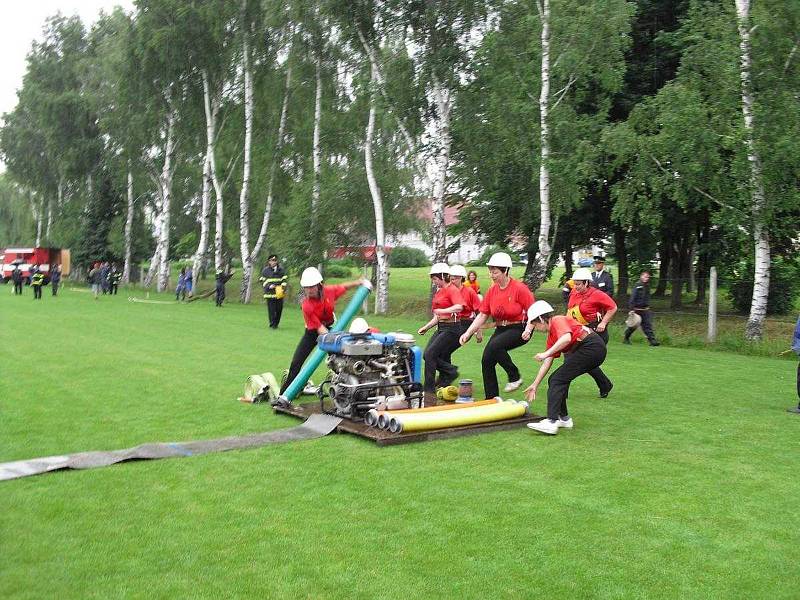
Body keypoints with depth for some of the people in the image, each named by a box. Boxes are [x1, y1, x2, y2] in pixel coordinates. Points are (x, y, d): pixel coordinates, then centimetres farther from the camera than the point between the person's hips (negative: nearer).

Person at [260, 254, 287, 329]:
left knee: (279, 309, 3)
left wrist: (283, 288, -8)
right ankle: (272, 325, 2)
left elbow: (284, 280, 10)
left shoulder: (281, 269, 9)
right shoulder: (265, 270, 5)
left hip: (279, 293, 2)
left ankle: (276, 324, 19)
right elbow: (262, 281, 6)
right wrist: (269, 286, -12)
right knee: (272, 310, -6)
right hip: (270, 293, -2)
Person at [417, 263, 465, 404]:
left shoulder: (452, 290, -11)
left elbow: (459, 307, -31)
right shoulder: (439, 292, 16)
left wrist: (442, 311, -36)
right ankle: (450, 371, 16)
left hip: (451, 328, -9)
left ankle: (429, 390, -5)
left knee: (430, 354, -15)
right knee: (427, 355, 0)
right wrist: (425, 327, 14)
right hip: (441, 328, 9)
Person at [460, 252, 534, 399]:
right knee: (486, 360, -2)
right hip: (500, 329, 7)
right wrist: (467, 333, -4)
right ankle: (491, 399, 10)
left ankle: (515, 377, -10)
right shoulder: (492, 290, 3)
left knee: (495, 345, -31)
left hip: (518, 329, -7)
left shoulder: (519, 288, -14)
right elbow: (482, 316, 5)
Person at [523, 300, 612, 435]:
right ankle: (564, 419, 17)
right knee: (555, 380, 11)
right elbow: (547, 363, 21)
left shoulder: (558, 320, -6)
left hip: (592, 347, -10)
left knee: (557, 380, -13)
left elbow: (567, 338, -27)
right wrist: (535, 385, 21)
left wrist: (546, 353, -24)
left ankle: (551, 422, -19)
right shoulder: (551, 336, 21)